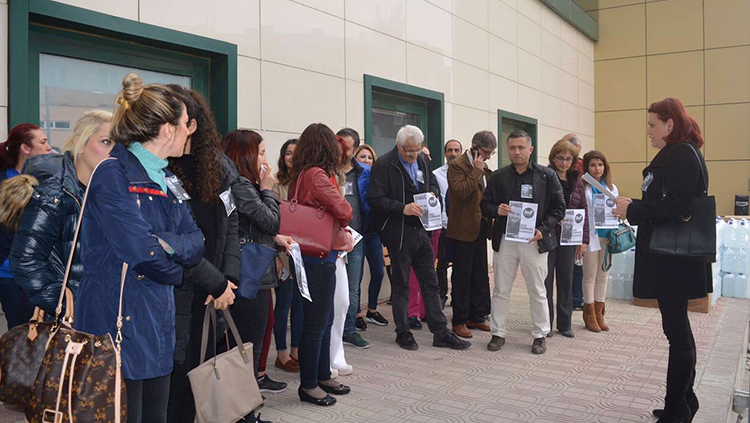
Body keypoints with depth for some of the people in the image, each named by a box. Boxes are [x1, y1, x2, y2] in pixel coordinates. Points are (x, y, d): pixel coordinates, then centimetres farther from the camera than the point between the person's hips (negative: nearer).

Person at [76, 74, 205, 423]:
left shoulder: (166, 178, 13)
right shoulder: (113, 174, -14)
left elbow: (197, 244, 6)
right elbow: (144, 252, -22)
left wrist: (167, 242, -15)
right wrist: (175, 267, -2)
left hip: (158, 325, 8)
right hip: (118, 326, -8)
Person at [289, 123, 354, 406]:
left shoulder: (300, 174, 9)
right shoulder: (317, 175, -18)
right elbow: (344, 211, -21)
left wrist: (343, 234, 3)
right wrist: (342, 226, 1)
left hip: (319, 257, 9)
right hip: (319, 257, -9)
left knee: (325, 319, 19)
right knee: (316, 323, 2)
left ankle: (322, 376, 31)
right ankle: (308, 386, 15)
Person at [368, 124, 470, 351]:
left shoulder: (422, 160, 9)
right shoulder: (384, 165, -12)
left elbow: (433, 183, 25)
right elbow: (376, 199, -16)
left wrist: (432, 192, 2)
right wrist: (402, 208, -26)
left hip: (421, 229, 6)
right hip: (398, 233, -6)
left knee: (431, 283, 9)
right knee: (400, 285, 6)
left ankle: (441, 333, 17)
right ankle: (403, 333, 20)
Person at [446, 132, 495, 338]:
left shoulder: (484, 168, 13)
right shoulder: (458, 165, -11)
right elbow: (461, 191, -25)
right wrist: (476, 171, -21)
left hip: (480, 227, 8)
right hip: (463, 228, -8)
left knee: (480, 275, 13)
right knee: (462, 276, 1)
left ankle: (476, 317, 24)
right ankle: (459, 321, 10)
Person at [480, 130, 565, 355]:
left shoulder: (547, 175, 1)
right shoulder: (498, 176, 6)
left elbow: (559, 208, 1)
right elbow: (484, 205, 10)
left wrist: (543, 229, -12)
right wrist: (496, 210, -13)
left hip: (534, 241, -1)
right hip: (504, 240, 2)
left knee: (537, 292, 8)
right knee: (501, 290, 8)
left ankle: (540, 335, 22)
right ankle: (498, 333, 20)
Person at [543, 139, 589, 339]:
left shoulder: (576, 179, 9)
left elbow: (583, 210, 9)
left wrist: (584, 239, 5)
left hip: (568, 237, 4)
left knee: (566, 280, 9)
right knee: (546, 279, 3)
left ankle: (565, 323, 21)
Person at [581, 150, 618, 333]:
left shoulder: (612, 188, 10)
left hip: (607, 237, 5)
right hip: (591, 236, -5)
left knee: (603, 276, 11)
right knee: (590, 276, 3)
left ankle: (599, 313, 22)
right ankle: (590, 315, 14)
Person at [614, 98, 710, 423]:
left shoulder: (682, 155, -14)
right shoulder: (675, 154, 16)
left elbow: (674, 206, -23)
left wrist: (633, 209, -13)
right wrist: (634, 209, 9)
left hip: (674, 259, -10)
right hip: (670, 258, 10)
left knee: (676, 330, -2)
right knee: (678, 329, 16)